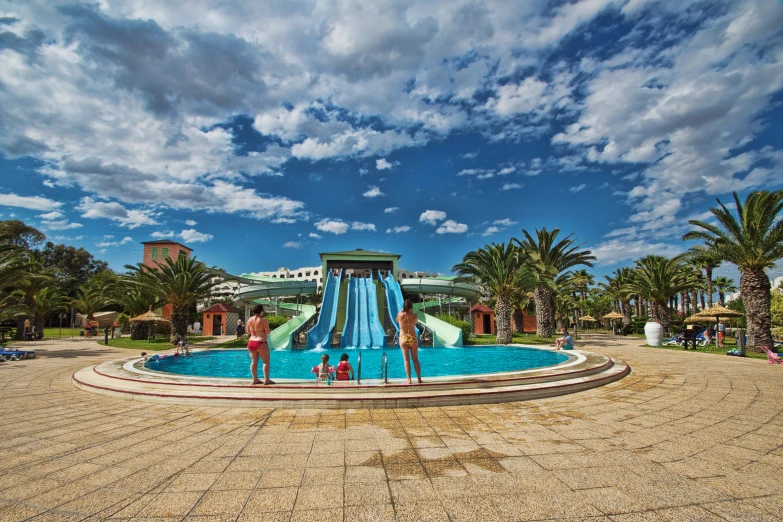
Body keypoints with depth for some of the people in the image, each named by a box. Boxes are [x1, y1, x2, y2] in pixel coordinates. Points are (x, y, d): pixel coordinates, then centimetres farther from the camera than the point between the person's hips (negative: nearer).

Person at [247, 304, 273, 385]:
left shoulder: (249, 320, 5)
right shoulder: (263, 320, -13)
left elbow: (248, 332, 14)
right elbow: (267, 332, -12)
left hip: (251, 342, 6)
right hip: (261, 343, -6)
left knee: (254, 361, 11)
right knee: (266, 361, 3)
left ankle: (255, 379, 14)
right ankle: (266, 379, 2)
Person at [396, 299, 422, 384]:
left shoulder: (400, 315, -8)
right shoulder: (414, 315, -6)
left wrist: (402, 311, 15)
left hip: (403, 338, -1)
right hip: (413, 338, 1)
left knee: (406, 360, 1)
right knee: (415, 360, 10)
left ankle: (409, 379, -3)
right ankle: (419, 379, 15)